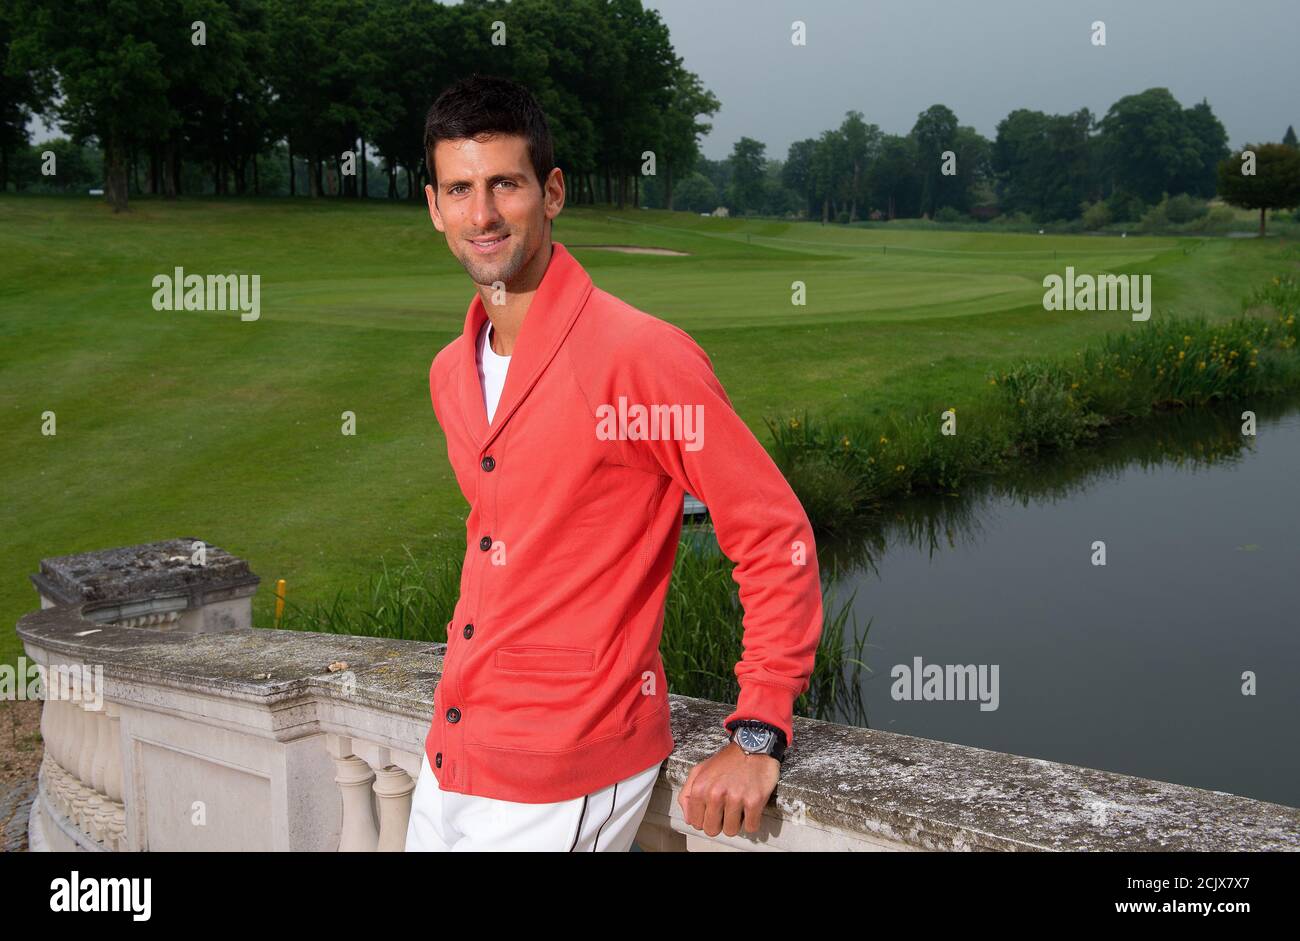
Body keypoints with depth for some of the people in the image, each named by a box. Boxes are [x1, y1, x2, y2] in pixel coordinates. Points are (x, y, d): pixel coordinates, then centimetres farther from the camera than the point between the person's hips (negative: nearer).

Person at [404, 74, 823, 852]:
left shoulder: (642, 356, -17)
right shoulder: (450, 374, 6)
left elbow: (778, 539, -15)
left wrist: (757, 737, -15)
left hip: (563, 783, -7)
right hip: (451, 758, 7)